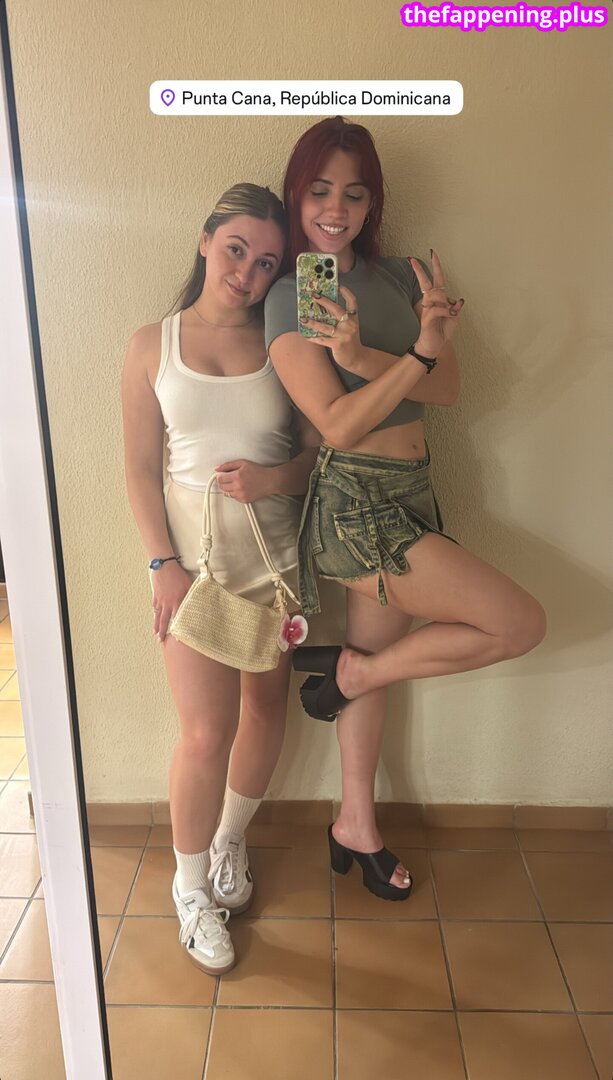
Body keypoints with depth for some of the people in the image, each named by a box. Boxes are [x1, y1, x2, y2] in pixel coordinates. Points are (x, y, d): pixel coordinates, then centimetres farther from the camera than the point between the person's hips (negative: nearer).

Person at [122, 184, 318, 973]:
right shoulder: (152, 345, 0)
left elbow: (326, 450, 4)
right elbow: (141, 470, -2)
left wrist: (276, 478, -16)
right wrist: (164, 564, -10)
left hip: (273, 552, 3)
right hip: (192, 554, -2)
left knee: (266, 712, 12)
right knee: (207, 732, -4)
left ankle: (229, 840, 41)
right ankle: (191, 887, 24)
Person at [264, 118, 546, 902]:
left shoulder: (398, 277, 8)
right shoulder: (290, 299, -8)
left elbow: (448, 388, -4)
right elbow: (340, 425, -17)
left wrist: (363, 357, -20)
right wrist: (419, 350, -25)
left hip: (409, 497, 6)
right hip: (355, 505, -6)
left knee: (374, 665, 16)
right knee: (522, 623, -8)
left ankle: (356, 828, 37)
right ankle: (344, 669, 9)